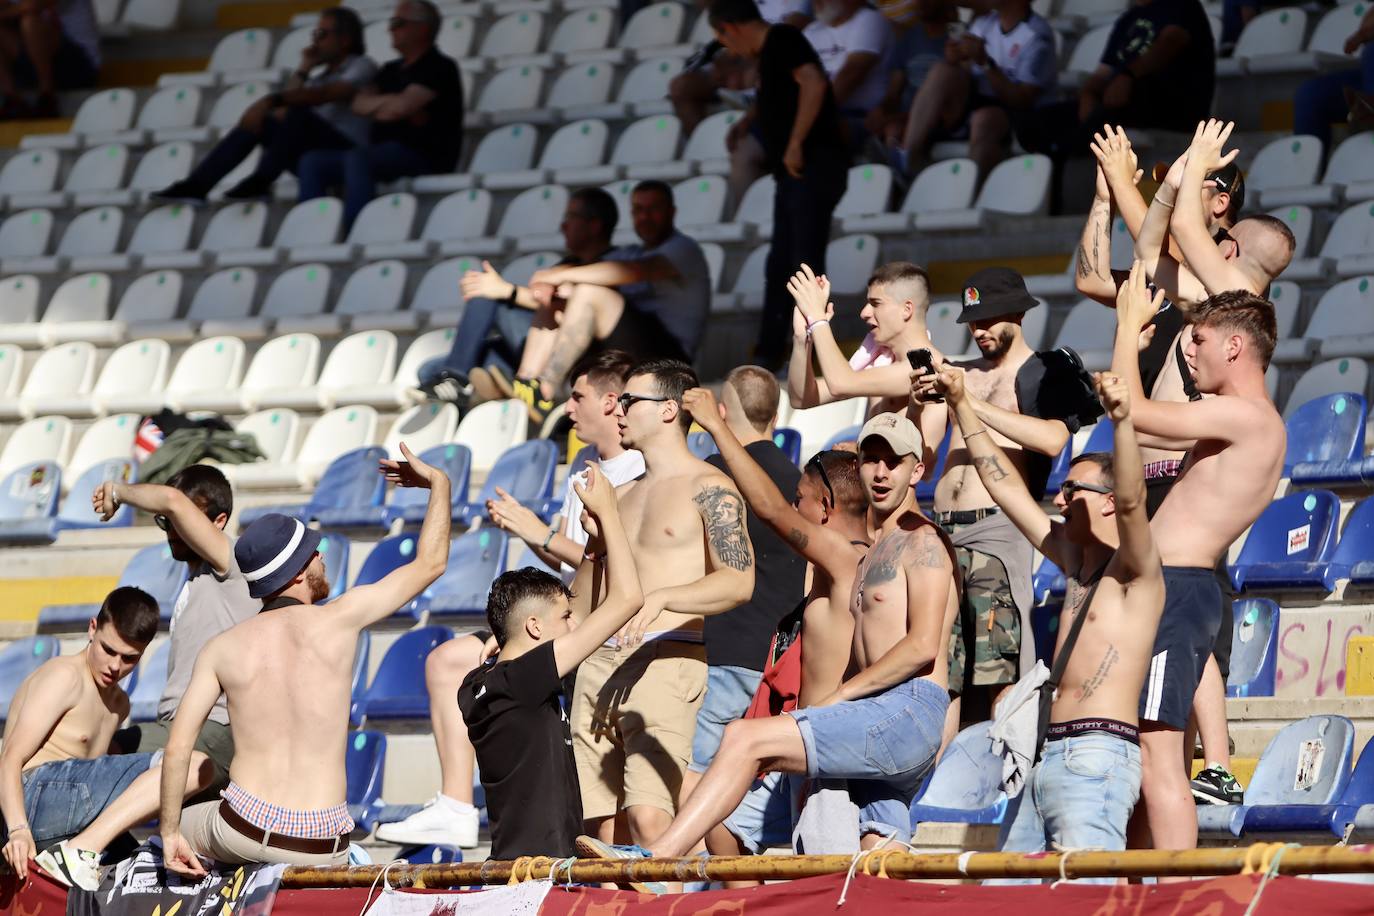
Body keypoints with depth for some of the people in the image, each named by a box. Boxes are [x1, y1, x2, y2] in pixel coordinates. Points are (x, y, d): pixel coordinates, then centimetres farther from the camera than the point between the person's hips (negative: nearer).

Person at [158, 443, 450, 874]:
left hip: (243, 830, 1)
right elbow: (430, 564, 9)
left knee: (179, 824, 32)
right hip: (322, 848, -1)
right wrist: (439, 482, 22)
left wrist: (171, 834, 8)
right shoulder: (340, 619, -4)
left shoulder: (222, 648, 2)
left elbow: (178, 746, -2)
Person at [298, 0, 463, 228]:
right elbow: (360, 104, 11)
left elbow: (402, 107, -17)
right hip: (383, 153, 8)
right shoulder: (391, 70, 23)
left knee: (358, 158, -35)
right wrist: (389, 103, -6)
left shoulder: (440, 68, -4)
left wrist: (378, 105, 1)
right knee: (313, 161, -7)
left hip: (423, 156, -8)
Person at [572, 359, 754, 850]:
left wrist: (661, 599, -26)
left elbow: (738, 582, -14)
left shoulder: (707, 488, 0)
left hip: (666, 658, -7)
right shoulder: (622, 495, 23)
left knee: (648, 815, -22)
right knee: (599, 821, 0)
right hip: (599, 661, 8)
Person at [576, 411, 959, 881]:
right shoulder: (874, 556, 29)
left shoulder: (923, 541, -1)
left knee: (746, 737, -18)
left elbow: (923, 645, -14)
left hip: (910, 711, -10)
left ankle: (650, 859, -25)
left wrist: (839, 696, -11)